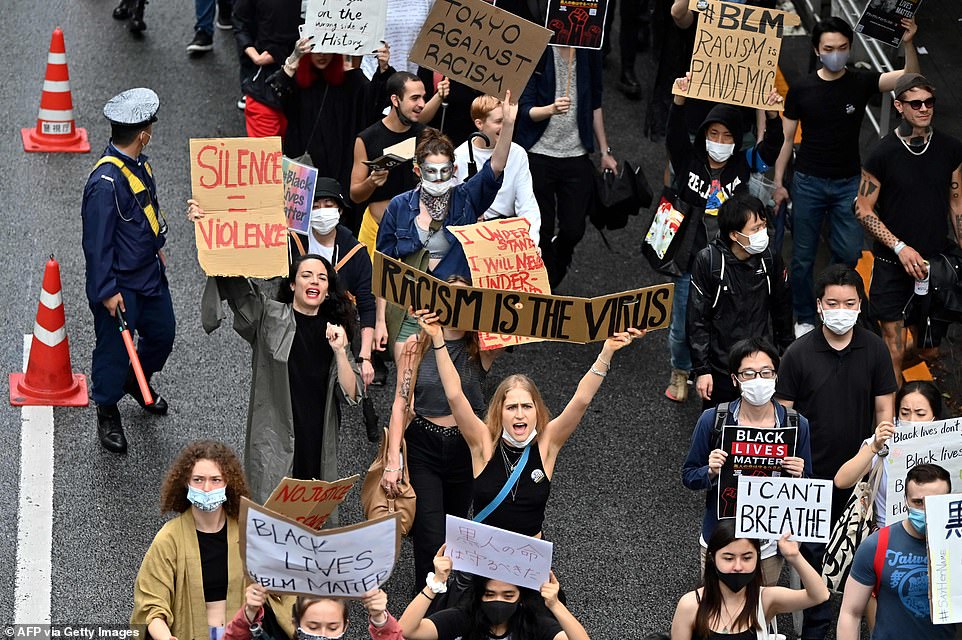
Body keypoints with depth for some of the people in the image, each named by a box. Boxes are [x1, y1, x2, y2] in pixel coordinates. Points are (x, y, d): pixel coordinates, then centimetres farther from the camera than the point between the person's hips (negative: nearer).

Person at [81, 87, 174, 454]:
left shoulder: (139, 164, -2)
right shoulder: (105, 182, -30)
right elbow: (97, 241, -25)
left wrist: (158, 246, 26)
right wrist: (107, 291, -20)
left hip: (150, 273, 9)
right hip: (119, 283, -9)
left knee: (162, 334, 23)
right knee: (115, 349, 6)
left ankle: (138, 383, 51)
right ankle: (107, 415, 27)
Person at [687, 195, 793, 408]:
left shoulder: (770, 259, -6)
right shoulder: (708, 261, -15)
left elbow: (783, 311, 9)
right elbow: (697, 320, -10)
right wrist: (701, 370, -11)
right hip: (721, 366, -2)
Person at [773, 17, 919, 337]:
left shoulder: (861, 82, -6)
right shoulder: (800, 89, -6)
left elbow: (911, 78, -20)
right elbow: (786, 138, 2)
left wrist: (908, 44, -38)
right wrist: (778, 183, -2)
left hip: (848, 183, 1)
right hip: (808, 183, 0)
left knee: (850, 253, -2)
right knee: (803, 257, 5)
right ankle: (805, 319, 21)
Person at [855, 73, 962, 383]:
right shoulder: (884, 154, -9)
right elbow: (863, 210, -6)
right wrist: (900, 247, -15)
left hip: (936, 264, 3)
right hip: (893, 265, -3)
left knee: (929, 349, 10)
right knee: (894, 350, -5)